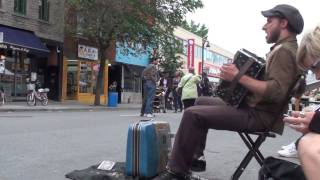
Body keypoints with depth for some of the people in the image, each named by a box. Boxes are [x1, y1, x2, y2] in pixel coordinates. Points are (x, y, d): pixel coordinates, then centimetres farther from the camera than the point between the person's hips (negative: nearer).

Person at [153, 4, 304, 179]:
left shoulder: (284, 51, -14)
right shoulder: (283, 49, 18)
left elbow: (276, 91, -28)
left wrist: (239, 77, -25)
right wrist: (239, 76, 10)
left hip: (258, 115, -11)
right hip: (252, 106, 11)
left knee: (192, 114, -18)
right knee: (202, 101, 19)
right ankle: (194, 157, 18)